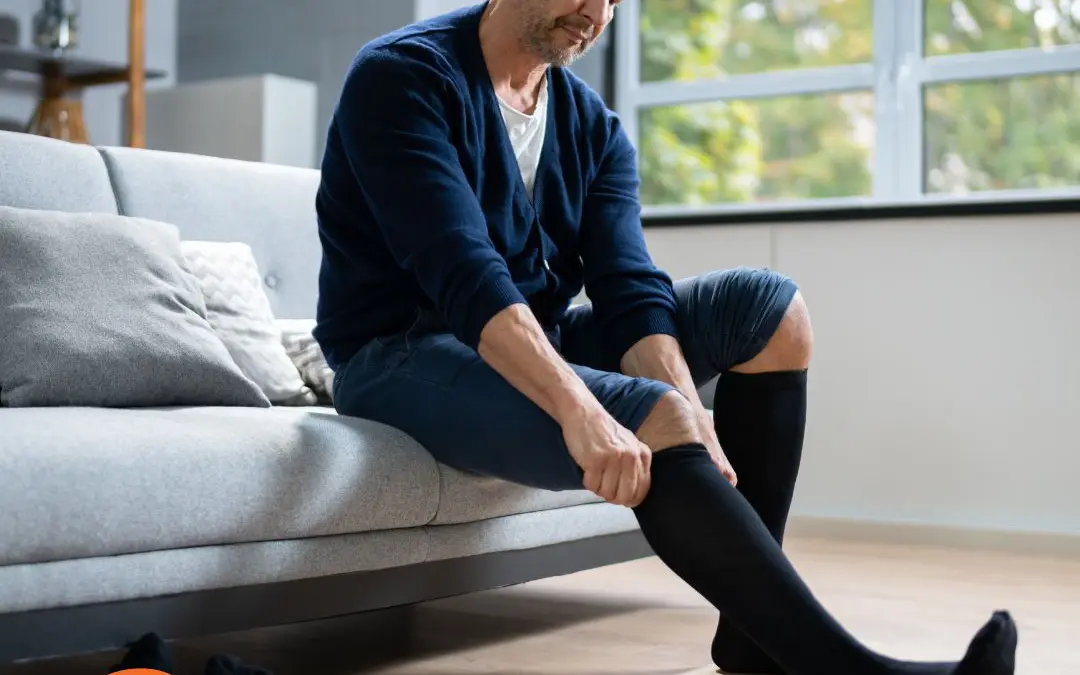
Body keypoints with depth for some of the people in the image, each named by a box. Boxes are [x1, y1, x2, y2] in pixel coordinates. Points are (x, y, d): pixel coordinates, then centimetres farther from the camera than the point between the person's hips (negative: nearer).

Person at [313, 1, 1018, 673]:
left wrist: (693, 419, -27)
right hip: (399, 359, -7)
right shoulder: (402, 77, -13)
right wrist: (580, 410, -41)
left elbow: (630, 287, -8)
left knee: (771, 307, -8)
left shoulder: (595, 128, 6)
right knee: (652, 421, -32)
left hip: (538, 339, 7)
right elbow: (463, 272, -28)